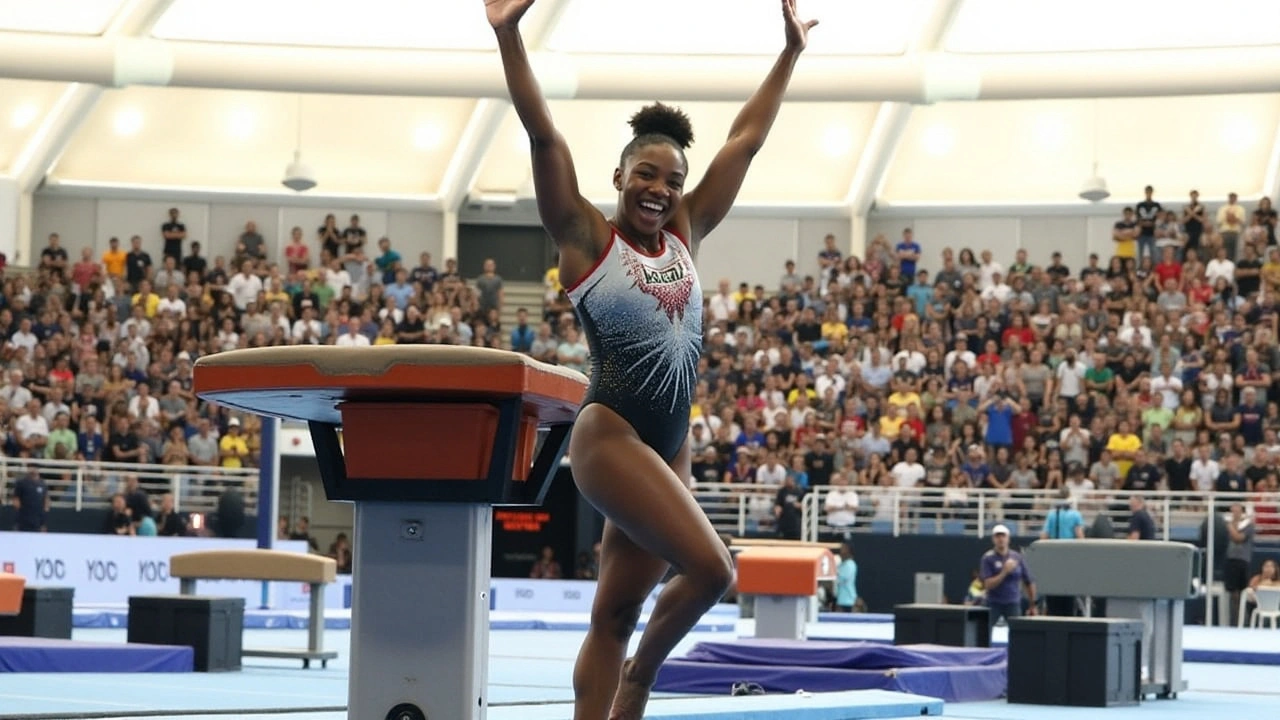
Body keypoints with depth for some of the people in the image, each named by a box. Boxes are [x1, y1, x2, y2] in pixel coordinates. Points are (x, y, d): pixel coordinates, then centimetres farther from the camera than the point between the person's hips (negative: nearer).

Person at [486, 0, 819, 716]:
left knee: (615, 616, 5)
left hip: (672, 443, 6)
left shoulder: (684, 235, 13)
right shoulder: (588, 237, 0)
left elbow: (746, 142, 17)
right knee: (710, 565, -18)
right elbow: (544, 136, -9)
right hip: (611, 434, -6)